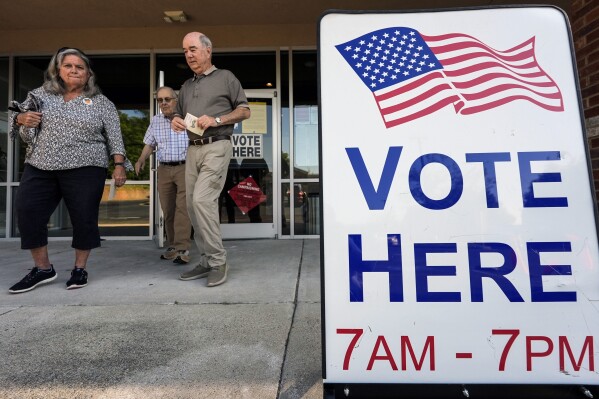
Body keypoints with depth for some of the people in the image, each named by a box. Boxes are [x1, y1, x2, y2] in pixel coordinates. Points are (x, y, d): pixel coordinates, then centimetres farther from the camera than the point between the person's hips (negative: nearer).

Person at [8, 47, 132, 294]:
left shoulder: (101, 103, 7)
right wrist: (21, 119, -4)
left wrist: (119, 165, -8)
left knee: (84, 217, -3)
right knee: (27, 213, -1)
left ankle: (80, 269, 14)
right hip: (39, 167, 4)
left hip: (84, 169, -3)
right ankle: (43, 269, 13)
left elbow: (115, 137, 2)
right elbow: (25, 133, 19)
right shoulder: (40, 95, 15)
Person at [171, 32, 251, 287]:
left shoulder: (225, 77, 6)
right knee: (193, 206, 4)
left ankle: (218, 261, -8)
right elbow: (179, 115, 29)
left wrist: (216, 120, -12)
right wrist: (175, 121, 4)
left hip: (216, 148, -7)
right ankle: (207, 262, 15)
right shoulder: (186, 86, 23)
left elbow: (245, 111, 2)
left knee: (202, 200, -20)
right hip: (193, 150, 7)